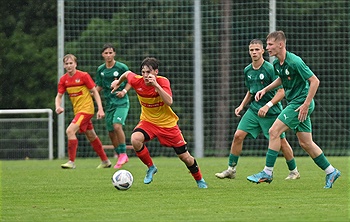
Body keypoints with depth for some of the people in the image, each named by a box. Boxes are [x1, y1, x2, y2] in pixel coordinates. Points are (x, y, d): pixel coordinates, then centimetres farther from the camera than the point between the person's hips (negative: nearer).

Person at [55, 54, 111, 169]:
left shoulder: (84, 76, -12)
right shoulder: (63, 79, 3)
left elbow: (95, 92, -7)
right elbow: (59, 96, 7)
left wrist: (100, 109, -13)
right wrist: (58, 106, -15)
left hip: (86, 109, -7)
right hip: (77, 111, 7)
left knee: (70, 131, -21)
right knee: (91, 136, 16)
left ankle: (71, 162, -17)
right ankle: (105, 161, 29)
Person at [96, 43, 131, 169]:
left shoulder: (122, 67, -8)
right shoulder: (100, 70, 6)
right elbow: (99, 87, 17)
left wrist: (124, 91, -14)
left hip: (122, 102, -5)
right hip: (109, 103, 5)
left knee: (117, 125, -25)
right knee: (111, 132, 6)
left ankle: (123, 154, -13)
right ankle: (120, 156, 23)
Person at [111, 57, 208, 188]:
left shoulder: (163, 82, -23)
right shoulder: (136, 81, -15)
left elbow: (169, 102, -38)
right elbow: (128, 74, 8)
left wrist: (156, 85, -44)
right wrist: (118, 82, 24)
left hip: (167, 123, -2)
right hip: (148, 121, 2)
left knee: (185, 157, 2)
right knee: (135, 139, -31)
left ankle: (199, 180, 31)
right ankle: (151, 168, -6)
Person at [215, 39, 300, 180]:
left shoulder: (270, 69, -14)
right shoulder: (247, 71, 6)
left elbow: (281, 92, -15)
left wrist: (267, 106, -24)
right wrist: (242, 105, 8)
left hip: (272, 112, -5)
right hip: (254, 109, 5)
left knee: (281, 142, 1)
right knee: (238, 135, -7)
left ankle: (294, 171, 19)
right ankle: (231, 170, 1)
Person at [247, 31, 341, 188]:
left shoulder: (294, 62, -20)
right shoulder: (277, 64, 6)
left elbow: (314, 81, -19)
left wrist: (306, 104, -21)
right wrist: (265, 90, 15)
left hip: (301, 103, -9)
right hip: (293, 103, 9)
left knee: (274, 131, -13)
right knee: (305, 143, 10)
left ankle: (267, 173, -8)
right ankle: (331, 172, 20)